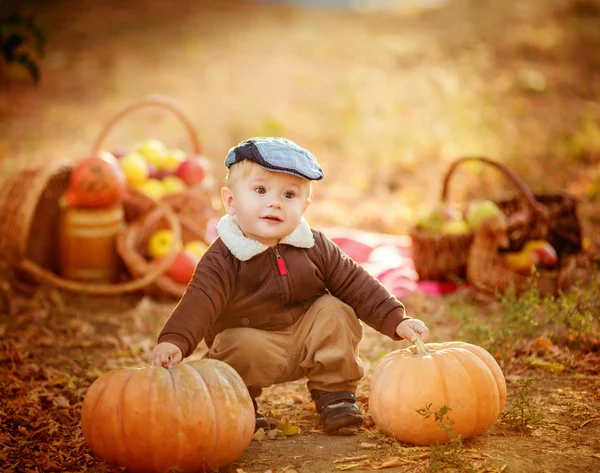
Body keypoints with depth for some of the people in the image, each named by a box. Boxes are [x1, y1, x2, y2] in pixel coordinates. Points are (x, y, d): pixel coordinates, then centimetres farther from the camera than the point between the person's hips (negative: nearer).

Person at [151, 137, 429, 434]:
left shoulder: (314, 248, -6)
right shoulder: (224, 258, -18)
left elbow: (354, 284, 0)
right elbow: (200, 300, -31)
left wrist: (396, 320, -9)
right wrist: (174, 341, -50)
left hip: (306, 340, 4)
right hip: (250, 340, -4)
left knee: (334, 312, -17)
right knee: (244, 349, -33)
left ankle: (334, 393, 1)